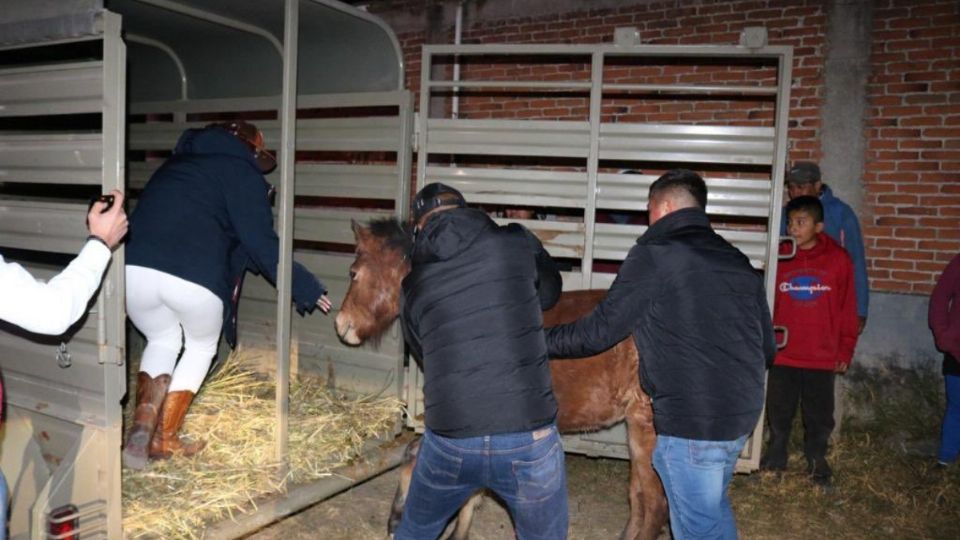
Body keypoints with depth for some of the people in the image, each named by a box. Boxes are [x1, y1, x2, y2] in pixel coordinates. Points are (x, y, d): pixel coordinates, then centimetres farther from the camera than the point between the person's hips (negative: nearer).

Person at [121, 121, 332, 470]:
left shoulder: (178, 163, 28)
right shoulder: (242, 172, 9)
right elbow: (261, 243, 1)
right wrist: (304, 288, 9)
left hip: (135, 268, 5)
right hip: (193, 277, -5)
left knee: (163, 340, 31)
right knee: (202, 346, 24)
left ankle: (143, 420, 11)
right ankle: (164, 440, 23)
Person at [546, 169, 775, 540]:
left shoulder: (653, 255, -10)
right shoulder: (738, 261, 9)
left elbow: (599, 332, -10)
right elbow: (767, 349, 13)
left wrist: (541, 340, 4)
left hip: (691, 423, -7)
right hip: (743, 414, 7)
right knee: (713, 507, 26)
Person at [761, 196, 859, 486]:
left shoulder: (839, 259, -5)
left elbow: (847, 308, 0)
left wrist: (845, 350, 1)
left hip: (823, 357, -1)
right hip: (782, 355, 1)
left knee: (819, 415, 13)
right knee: (778, 411, 14)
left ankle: (816, 459, 32)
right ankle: (776, 454, 33)